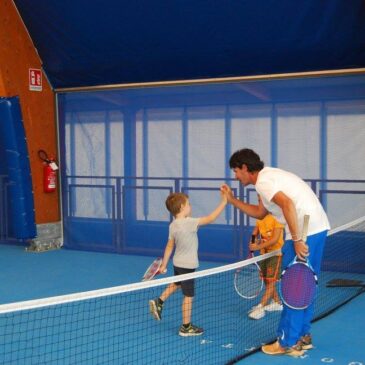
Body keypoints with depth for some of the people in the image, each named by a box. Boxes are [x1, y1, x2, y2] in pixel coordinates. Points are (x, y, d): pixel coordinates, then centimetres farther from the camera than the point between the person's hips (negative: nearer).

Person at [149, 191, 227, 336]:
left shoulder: (173, 225, -2)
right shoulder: (189, 222, -25)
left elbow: (169, 246, 5)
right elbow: (210, 218, -27)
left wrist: (163, 265, 12)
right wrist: (224, 202, -20)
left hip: (178, 263, 8)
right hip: (188, 265, -8)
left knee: (177, 284, 35)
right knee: (188, 296, 4)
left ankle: (159, 302, 34)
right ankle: (186, 327, 15)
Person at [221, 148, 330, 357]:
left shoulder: (263, 181, -10)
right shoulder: (270, 176, 22)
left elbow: (288, 204, -26)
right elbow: (260, 213, 29)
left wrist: (296, 240, -25)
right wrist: (233, 200, 27)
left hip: (305, 233, -10)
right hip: (318, 228, 10)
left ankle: (288, 343, 8)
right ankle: (303, 336, 27)